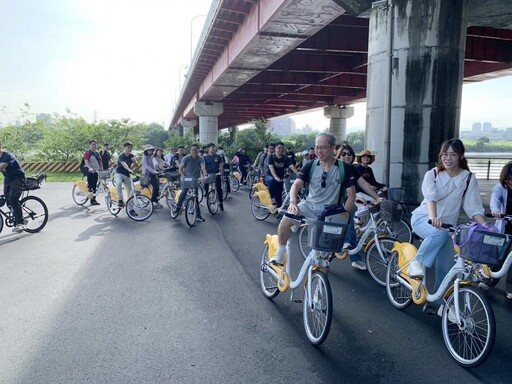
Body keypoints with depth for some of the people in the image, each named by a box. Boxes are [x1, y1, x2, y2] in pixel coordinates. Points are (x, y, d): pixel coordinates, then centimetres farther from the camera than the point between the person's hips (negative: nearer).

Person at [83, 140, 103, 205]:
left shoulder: (97, 154, 18)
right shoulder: (87, 153, -5)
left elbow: (100, 162, 20)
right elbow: (86, 162, -19)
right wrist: (90, 168, -36)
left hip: (96, 172, 7)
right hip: (90, 172, -7)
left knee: (94, 186, 8)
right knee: (90, 185, -10)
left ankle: (94, 199, 12)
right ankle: (92, 200, -11)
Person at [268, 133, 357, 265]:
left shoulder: (345, 168, -10)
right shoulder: (311, 166, -4)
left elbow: (351, 195, -9)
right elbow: (296, 185, -13)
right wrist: (293, 202, -34)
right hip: (309, 205, 1)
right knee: (286, 220, -26)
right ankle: (279, 254, -6)